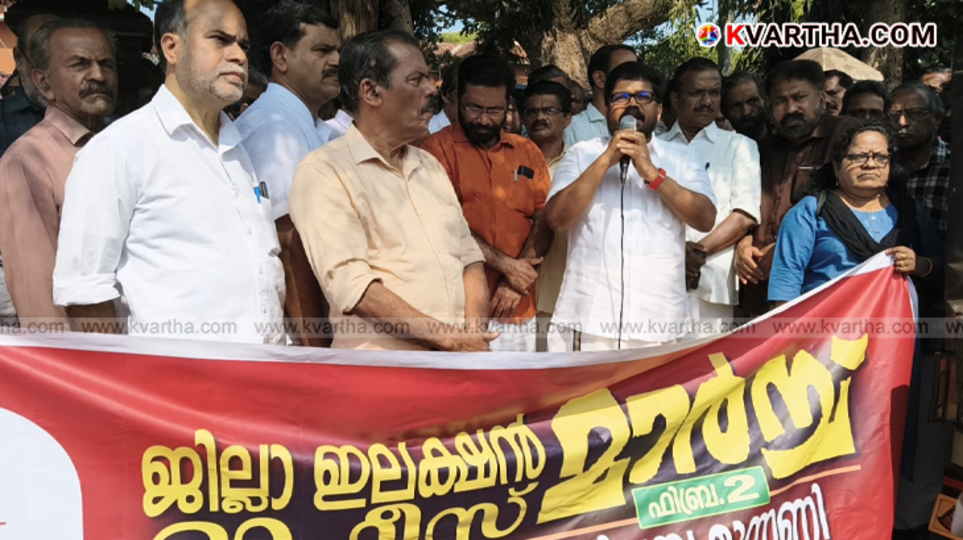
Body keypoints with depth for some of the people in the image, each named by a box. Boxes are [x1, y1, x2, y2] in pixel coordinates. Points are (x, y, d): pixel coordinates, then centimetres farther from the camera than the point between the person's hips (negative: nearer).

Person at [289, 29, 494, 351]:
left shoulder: (430, 165, 13)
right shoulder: (324, 171, -9)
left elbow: (469, 255, 9)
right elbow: (350, 284, -19)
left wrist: (473, 337, -7)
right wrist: (451, 339, -17)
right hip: (382, 367, -5)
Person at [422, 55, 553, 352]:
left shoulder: (528, 152, 11)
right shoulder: (439, 147, -3)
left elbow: (544, 220, 5)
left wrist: (515, 282, -8)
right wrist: (506, 265, -12)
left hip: (520, 310, 4)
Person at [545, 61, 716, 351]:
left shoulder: (681, 157, 10)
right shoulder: (581, 154, 7)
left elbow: (705, 219, -4)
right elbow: (557, 219, -5)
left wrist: (651, 171, -13)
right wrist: (605, 161, -12)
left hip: (658, 322, 1)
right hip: (587, 319, -1)